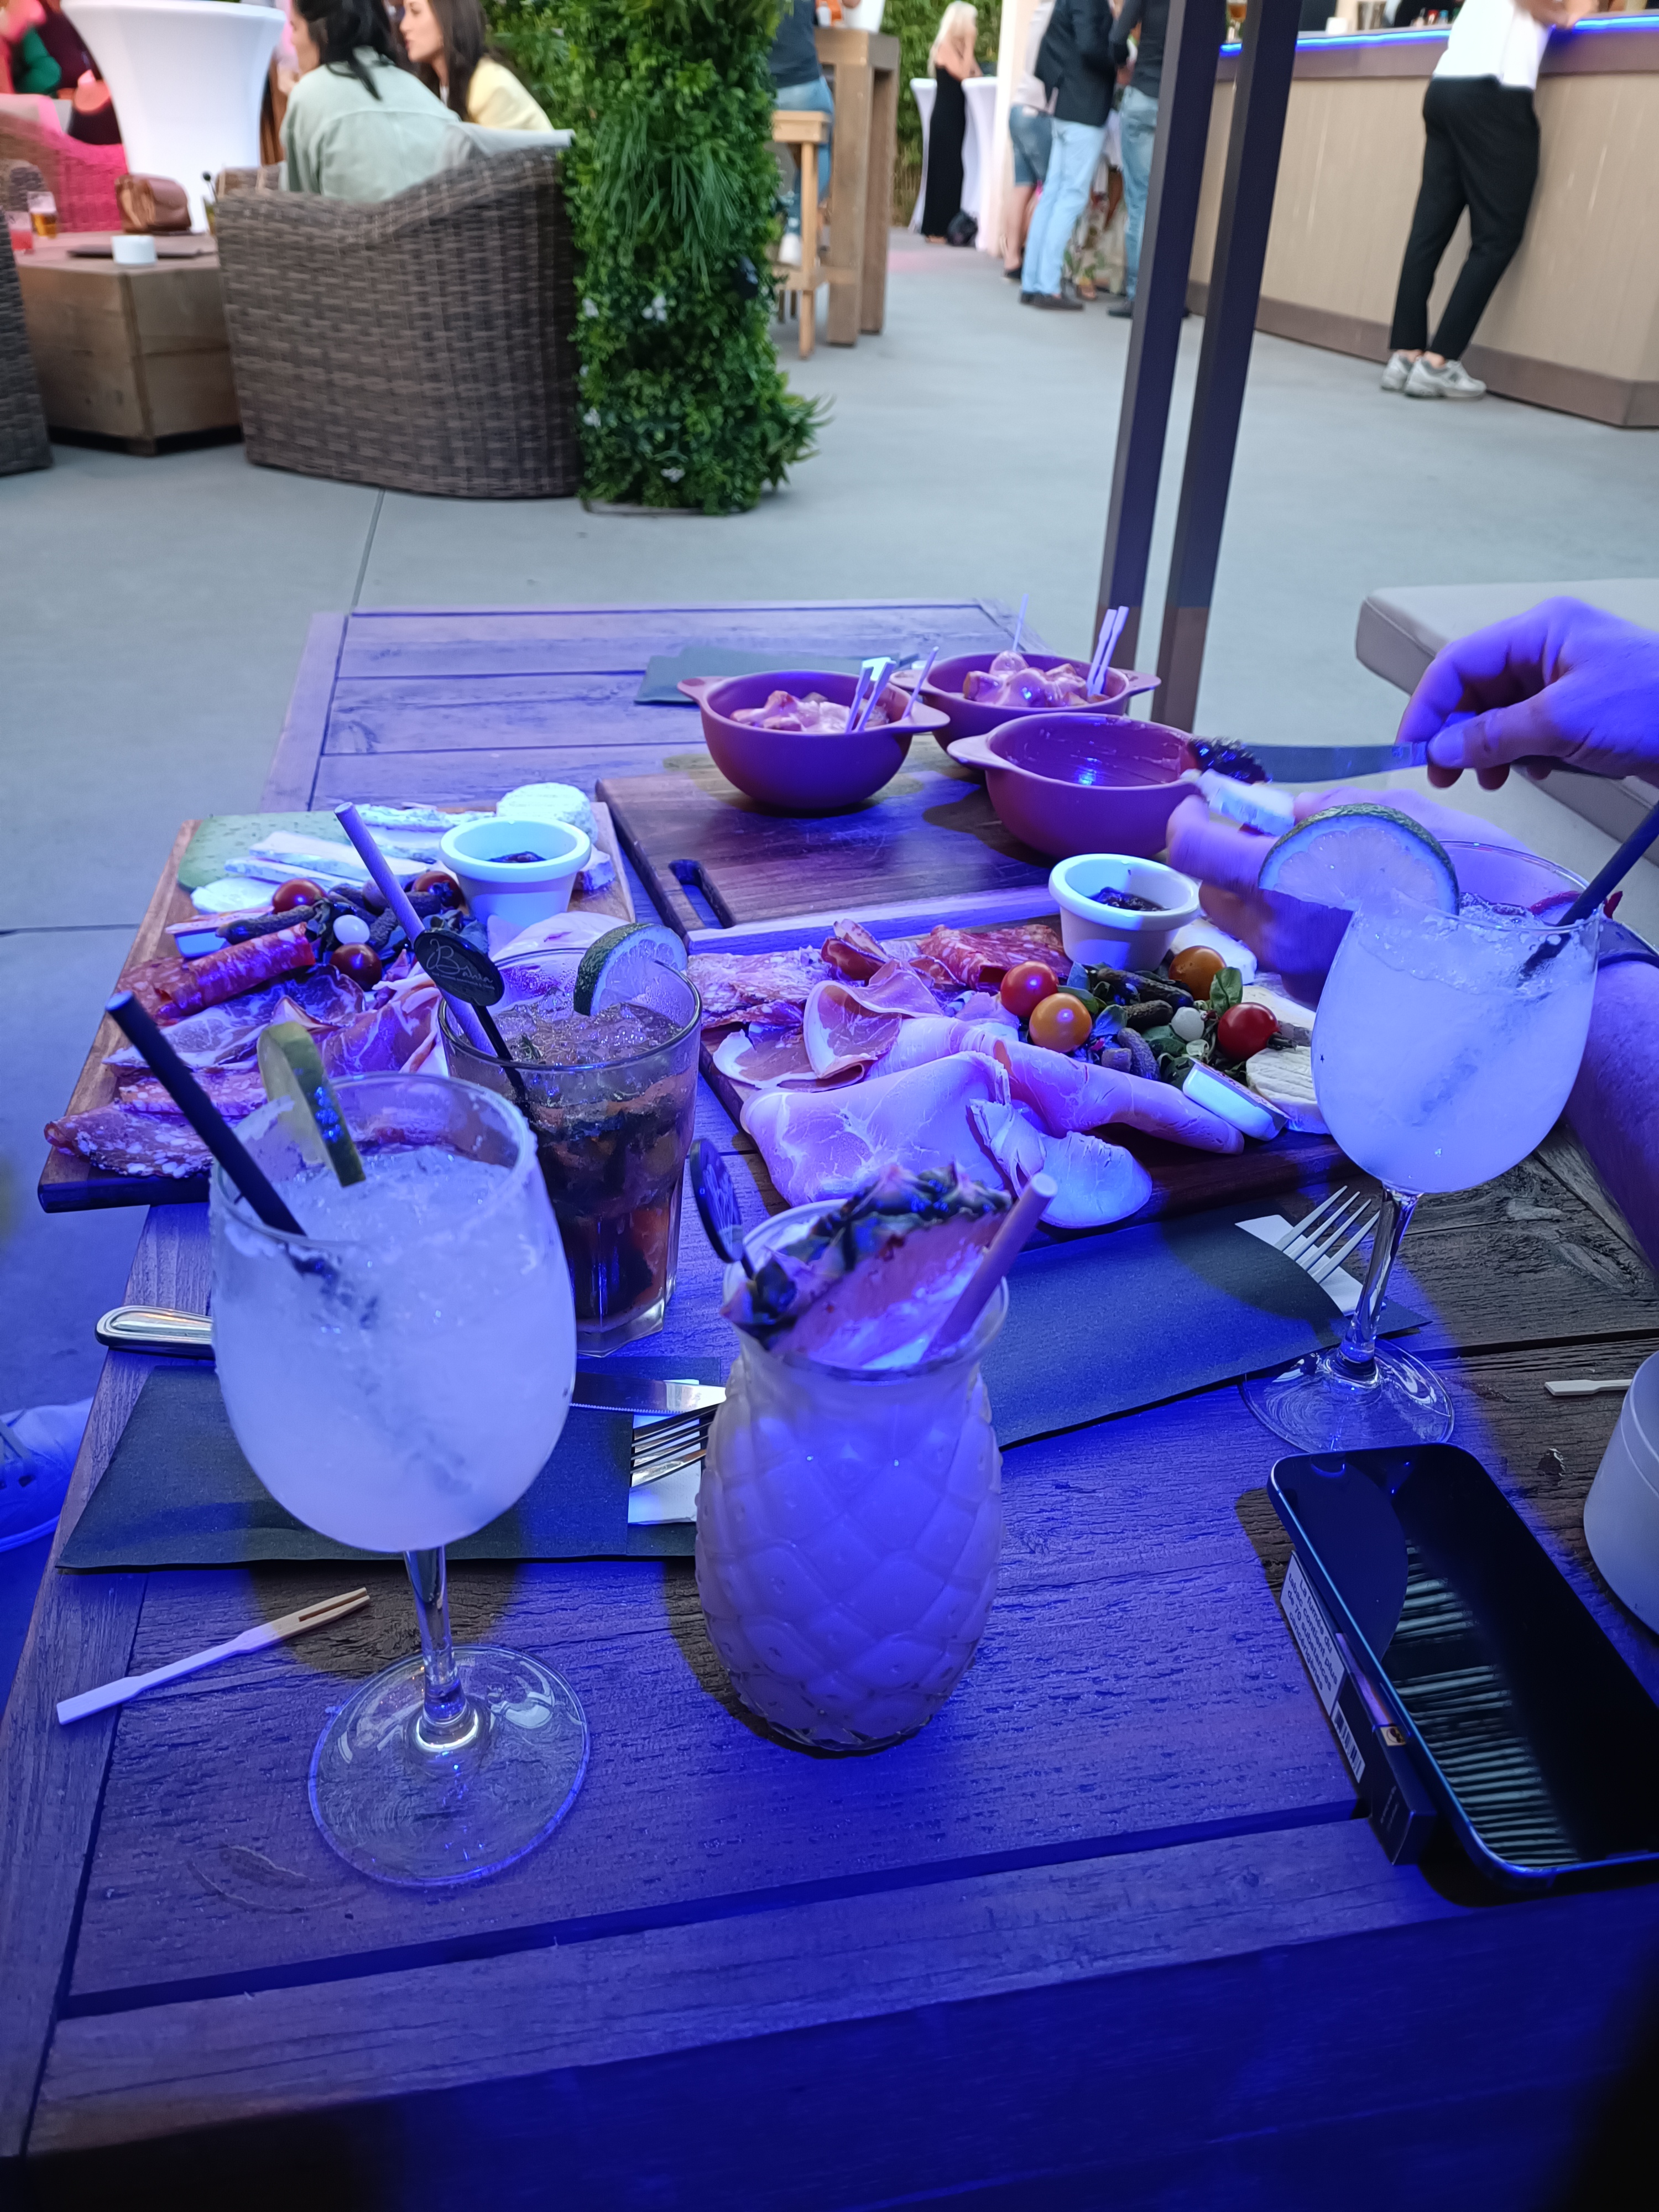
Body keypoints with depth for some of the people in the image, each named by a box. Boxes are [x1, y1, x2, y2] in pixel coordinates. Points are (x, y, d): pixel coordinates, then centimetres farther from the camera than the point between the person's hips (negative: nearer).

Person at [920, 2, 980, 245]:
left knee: (954, 170, 7)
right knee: (944, 170, -9)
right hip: (945, 117, -9)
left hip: (957, 117, 9)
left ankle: (946, 227, 9)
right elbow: (964, 75, -19)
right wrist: (969, 45, -12)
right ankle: (936, 230, -8)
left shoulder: (958, 47, 17)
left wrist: (968, 47, 6)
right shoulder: (945, 46, -8)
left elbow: (976, 76, 11)